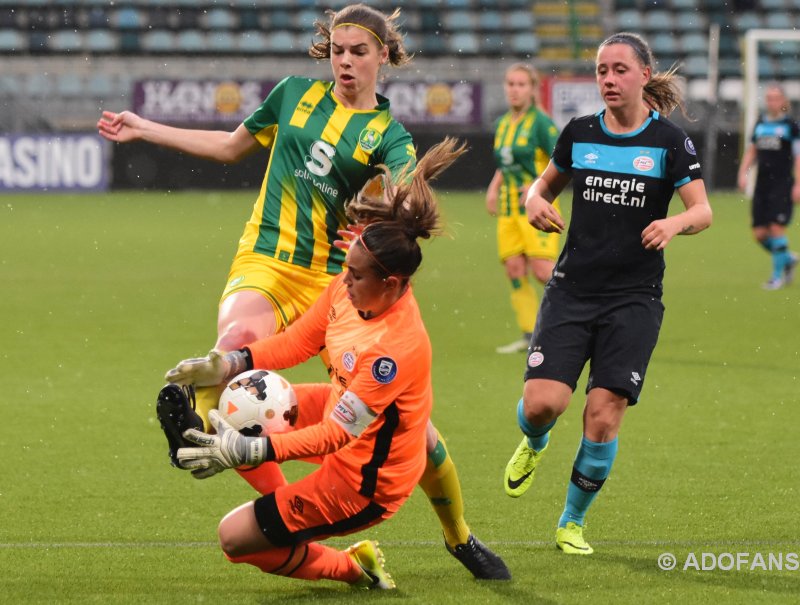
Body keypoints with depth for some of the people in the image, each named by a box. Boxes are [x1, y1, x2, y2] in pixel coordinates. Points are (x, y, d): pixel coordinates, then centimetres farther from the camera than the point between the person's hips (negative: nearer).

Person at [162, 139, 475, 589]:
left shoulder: (395, 349, -36)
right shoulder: (351, 287, -12)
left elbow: (335, 434, -32)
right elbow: (300, 340, 4)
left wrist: (247, 451, -38)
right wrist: (226, 366, -8)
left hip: (365, 480, -9)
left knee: (235, 538, -2)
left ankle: (352, 567, 12)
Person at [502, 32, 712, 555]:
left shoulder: (669, 141, -3)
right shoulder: (579, 133, 6)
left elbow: (703, 210, -7)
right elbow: (546, 184, 21)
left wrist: (675, 223, -30)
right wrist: (536, 200, -3)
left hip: (634, 298, -2)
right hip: (572, 290, 2)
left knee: (604, 416, -8)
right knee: (542, 403, -14)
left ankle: (573, 520, 14)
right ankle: (534, 445, 25)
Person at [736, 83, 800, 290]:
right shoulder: (760, 123, 12)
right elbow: (751, 151, 20)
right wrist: (743, 172, 7)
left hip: (782, 184, -5)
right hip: (762, 184, 5)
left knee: (777, 227, -11)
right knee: (759, 233, 0)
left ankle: (777, 275, 1)